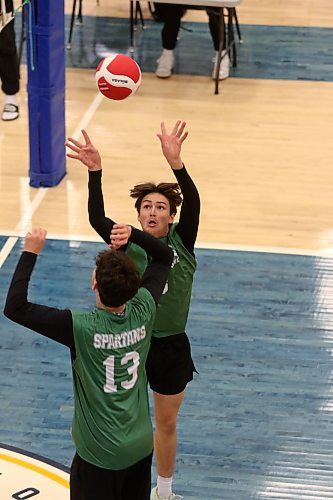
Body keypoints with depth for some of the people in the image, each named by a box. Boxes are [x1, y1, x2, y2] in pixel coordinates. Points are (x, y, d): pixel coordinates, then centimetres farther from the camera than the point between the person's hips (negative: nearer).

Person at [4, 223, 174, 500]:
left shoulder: (82, 327, -26)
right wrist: (131, 233, -11)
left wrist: (30, 253, -19)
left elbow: (15, 307, -24)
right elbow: (165, 256, 4)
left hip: (100, 454, -5)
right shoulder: (143, 312, -12)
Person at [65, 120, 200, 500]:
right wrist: (94, 171, -41)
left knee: (166, 424, 18)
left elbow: (193, 204, -27)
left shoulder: (181, 243, -8)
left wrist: (175, 162, -44)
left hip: (171, 347, 1)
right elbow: (96, 218, -24)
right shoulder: (128, 243, -7)